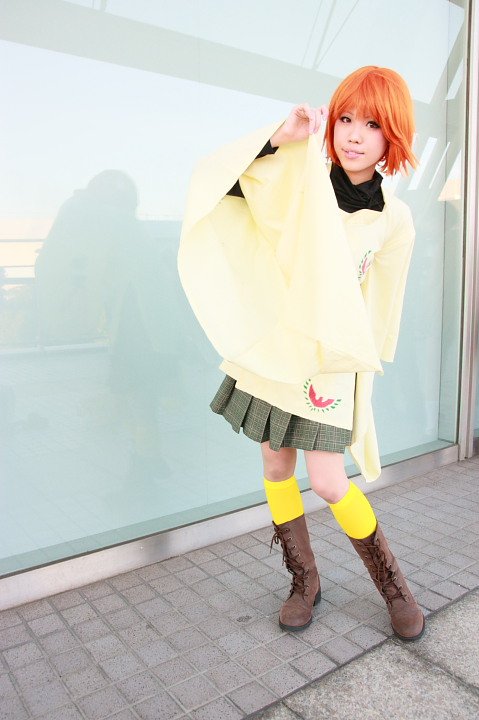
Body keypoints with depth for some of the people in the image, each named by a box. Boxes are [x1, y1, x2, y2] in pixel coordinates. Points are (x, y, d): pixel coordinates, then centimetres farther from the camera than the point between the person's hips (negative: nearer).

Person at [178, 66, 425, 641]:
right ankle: (304, 582, 29)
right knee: (276, 467, 9)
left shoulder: (393, 220, -4)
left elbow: (374, 300, 8)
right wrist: (280, 136, -19)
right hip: (271, 346, 3)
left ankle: (392, 584, 22)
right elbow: (214, 178, -9)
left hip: (330, 356, -2)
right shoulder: (298, 179, -3)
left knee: (328, 482, -5)